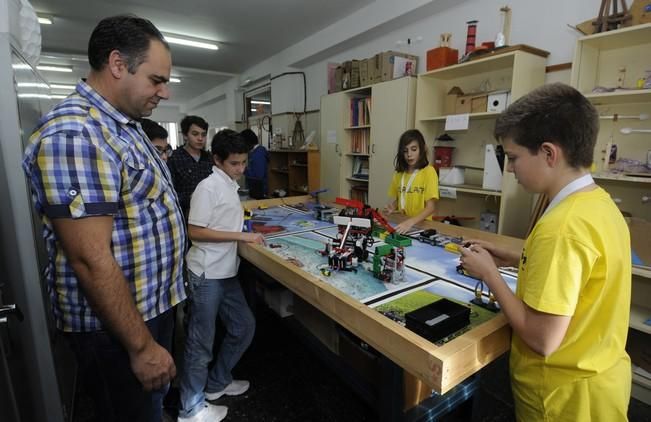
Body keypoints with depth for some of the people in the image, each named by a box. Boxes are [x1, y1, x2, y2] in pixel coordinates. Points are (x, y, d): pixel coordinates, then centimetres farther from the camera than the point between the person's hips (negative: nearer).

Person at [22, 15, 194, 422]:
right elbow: (91, 259, -28)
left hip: (153, 304, 9)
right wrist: (141, 347, -21)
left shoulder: (124, 125, 7)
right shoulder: (74, 133, -25)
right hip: (114, 324, -8)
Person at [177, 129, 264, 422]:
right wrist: (241, 236, -20)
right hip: (206, 275, -9)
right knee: (201, 342, 5)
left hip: (226, 272, 9)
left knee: (244, 326, 17)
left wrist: (248, 232, 7)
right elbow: (195, 232, -18)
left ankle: (216, 384, 37)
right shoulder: (208, 187, -15)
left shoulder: (231, 185, 10)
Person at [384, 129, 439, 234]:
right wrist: (392, 207, -6)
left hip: (420, 225, -4)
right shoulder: (399, 172, 7)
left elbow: (430, 207, -13)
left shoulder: (428, 171, -8)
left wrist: (411, 222, -27)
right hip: (401, 223, 4)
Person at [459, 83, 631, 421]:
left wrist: (489, 273, -18)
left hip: (565, 395, -7)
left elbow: (543, 339, -27)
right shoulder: (601, 203, -3)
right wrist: (515, 260, 2)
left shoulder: (561, 226, -31)